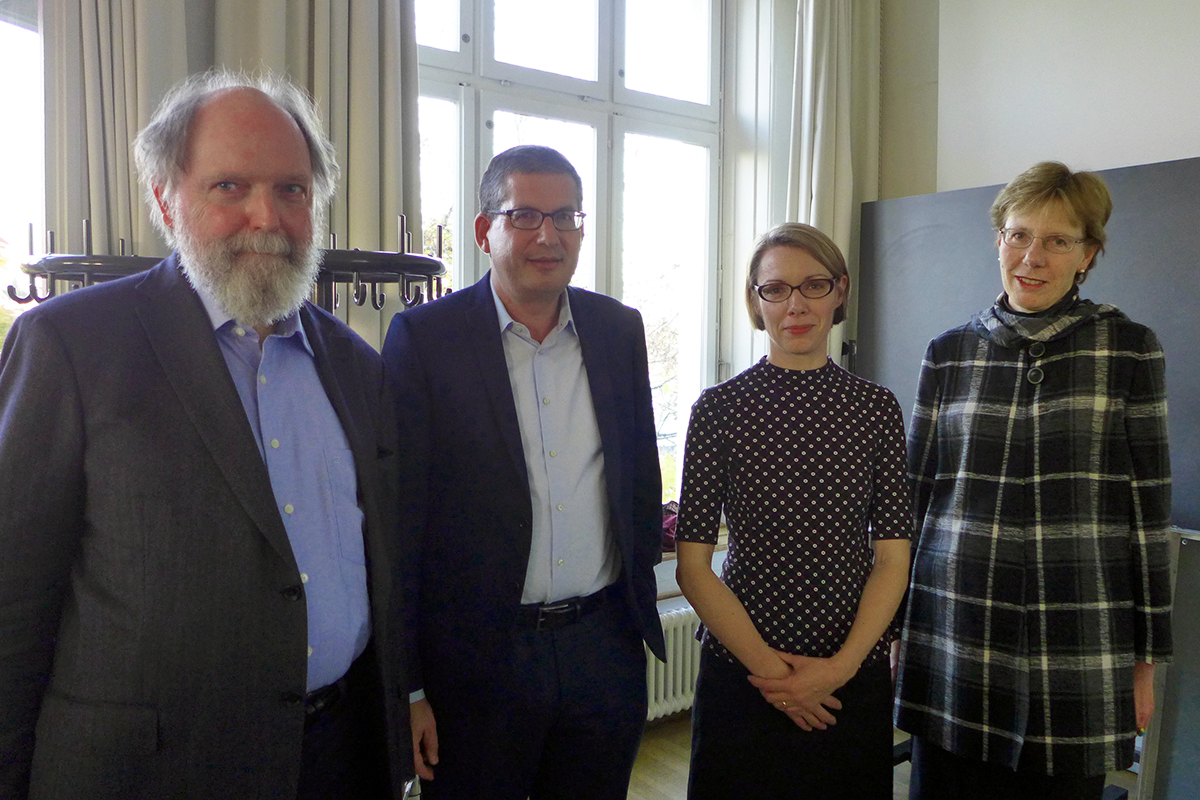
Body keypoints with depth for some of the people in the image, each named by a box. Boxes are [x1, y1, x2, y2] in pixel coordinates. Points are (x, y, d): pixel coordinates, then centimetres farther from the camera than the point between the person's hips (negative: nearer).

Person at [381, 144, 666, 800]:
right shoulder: (424, 337, -9)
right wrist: (406, 688, -9)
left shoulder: (619, 329, 4)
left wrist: (637, 601, 13)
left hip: (605, 651, 4)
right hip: (475, 664, -3)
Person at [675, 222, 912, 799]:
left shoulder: (876, 407, 0)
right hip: (740, 678, -1)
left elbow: (892, 559, -1)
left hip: (855, 679, 2)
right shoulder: (721, 407, -6)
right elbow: (692, 566, -7)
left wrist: (840, 667, -10)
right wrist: (766, 666, -12)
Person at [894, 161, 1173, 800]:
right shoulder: (948, 354, 4)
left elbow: (1148, 510, 1)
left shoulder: (1128, 348, 0)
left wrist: (1147, 657, 2)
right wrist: (891, 626, 9)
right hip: (953, 641, 2)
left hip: (1075, 649, -1)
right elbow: (913, 497, 8)